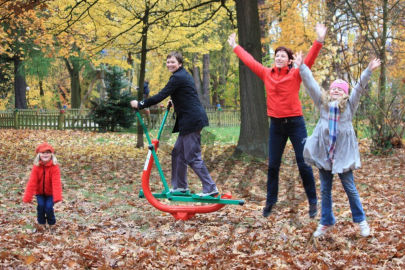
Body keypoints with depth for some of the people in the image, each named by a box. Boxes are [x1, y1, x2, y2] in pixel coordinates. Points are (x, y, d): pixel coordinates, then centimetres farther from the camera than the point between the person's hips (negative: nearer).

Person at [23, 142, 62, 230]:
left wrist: (57, 197, -40)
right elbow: (32, 182, -19)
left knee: (49, 207, -14)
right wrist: (27, 198, -23)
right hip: (40, 192, 2)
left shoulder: (54, 167, -21)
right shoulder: (36, 167, -16)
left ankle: (52, 224, 13)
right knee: (41, 206, -15)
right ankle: (41, 224, 8)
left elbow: (56, 183, -29)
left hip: (50, 193, -2)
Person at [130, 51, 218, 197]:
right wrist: (174, 102, 29)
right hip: (189, 120, 10)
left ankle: (210, 188, -4)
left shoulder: (178, 77, -14)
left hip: (192, 120, -10)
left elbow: (160, 96, -16)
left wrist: (140, 104, -10)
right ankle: (180, 186, 23)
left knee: (193, 157, -7)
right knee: (178, 152, 15)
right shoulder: (184, 75, 18)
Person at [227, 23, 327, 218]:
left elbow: (309, 60, -18)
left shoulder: (296, 74, -4)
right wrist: (235, 47, 24)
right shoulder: (267, 74, 5)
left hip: (295, 123, -3)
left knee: (304, 164, -1)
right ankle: (270, 201, 22)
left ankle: (313, 202, 9)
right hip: (276, 124, 4)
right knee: (273, 165, 10)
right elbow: (249, 60, 16)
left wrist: (319, 42, -30)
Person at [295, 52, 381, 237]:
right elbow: (310, 84, 7)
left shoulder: (349, 105, 4)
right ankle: (326, 222, 19)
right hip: (323, 151, 2)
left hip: (343, 152, -2)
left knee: (349, 187, 3)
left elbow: (360, 87, -6)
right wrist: (301, 67, 5)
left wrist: (369, 70, -15)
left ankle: (361, 220, 17)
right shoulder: (323, 103, 8)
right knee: (325, 189, 9)